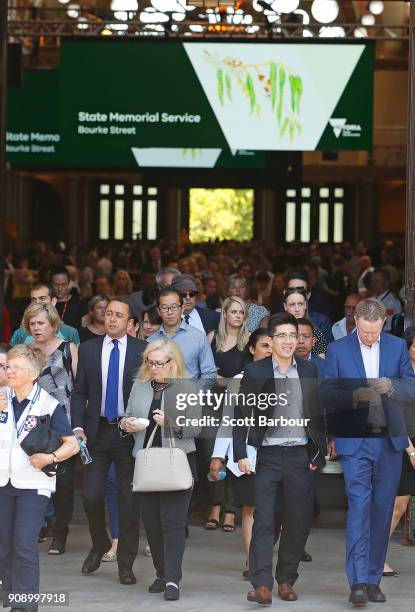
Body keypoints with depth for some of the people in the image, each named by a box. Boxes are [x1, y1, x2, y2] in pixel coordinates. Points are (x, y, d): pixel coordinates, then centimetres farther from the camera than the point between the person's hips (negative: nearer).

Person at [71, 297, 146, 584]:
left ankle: (126, 564, 8)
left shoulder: (142, 350, 0)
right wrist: (78, 427, -4)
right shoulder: (88, 349, 6)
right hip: (97, 431, 2)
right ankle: (100, 545, 26)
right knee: (91, 495, -2)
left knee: (129, 498, 0)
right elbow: (79, 392, 7)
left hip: (130, 431, -2)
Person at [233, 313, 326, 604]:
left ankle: (286, 580, 17)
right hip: (267, 456, -3)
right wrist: (241, 454, -7)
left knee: (299, 521, 5)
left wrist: (319, 454, 6)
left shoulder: (309, 371, 9)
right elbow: (242, 414, 0)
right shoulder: (255, 372, 1)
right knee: (263, 521, -8)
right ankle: (262, 585, -13)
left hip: (300, 456, 3)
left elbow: (318, 414, 11)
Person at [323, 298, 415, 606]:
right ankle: (358, 582, -15)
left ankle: (373, 578, 14)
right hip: (354, 440, -3)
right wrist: (354, 396, -19)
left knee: (382, 510, 6)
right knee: (359, 506, -12)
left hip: (390, 440, 3)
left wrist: (390, 386, -17)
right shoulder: (338, 349, 2)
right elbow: (327, 395, -1)